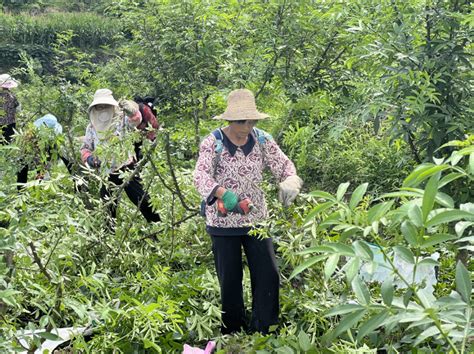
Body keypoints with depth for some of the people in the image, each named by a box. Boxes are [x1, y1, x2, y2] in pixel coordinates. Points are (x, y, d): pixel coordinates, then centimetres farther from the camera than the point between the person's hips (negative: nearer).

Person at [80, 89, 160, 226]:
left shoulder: (122, 120, -5)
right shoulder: (92, 127, 7)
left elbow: (136, 120, -26)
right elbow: (85, 148, 13)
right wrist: (88, 158, -9)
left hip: (127, 168, -4)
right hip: (107, 174, 4)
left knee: (142, 200, -4)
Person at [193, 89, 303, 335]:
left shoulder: (262, 140, -1)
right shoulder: (213, 143, -12)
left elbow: (284, 165, 0)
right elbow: (200, 176, -23)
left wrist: (289, 183, -24)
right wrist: (223, 194, -42)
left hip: (257, 219, 3)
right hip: (223, 222, -3)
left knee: (268, 275, 1)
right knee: (230, 280, 8)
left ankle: (265, 331, 16)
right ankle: (232, 334, 26)